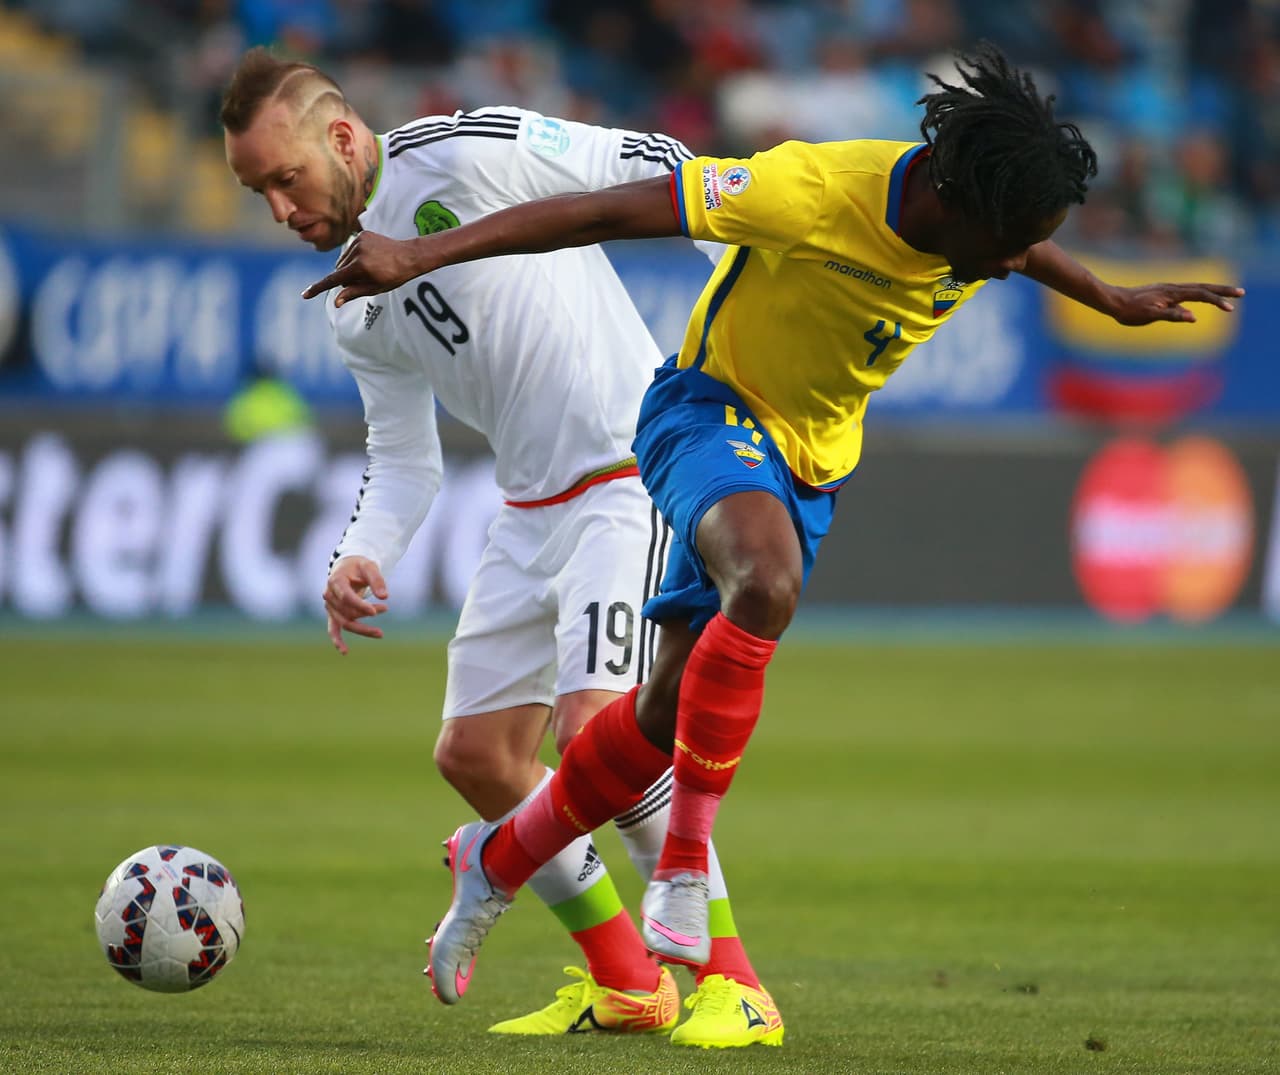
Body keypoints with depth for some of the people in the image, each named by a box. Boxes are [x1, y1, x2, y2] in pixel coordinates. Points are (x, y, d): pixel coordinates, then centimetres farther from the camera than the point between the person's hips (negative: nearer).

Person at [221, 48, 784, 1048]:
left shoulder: (461, 155, -13)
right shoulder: (356, 311, 12)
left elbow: (646, 163, -10)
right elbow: (405, 462, 16)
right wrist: (359, 560, -3)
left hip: (633, 474, -9)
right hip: (533, 510, 9)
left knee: (595, 727, -22)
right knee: (476, 753, 6)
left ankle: (732, 985, -13)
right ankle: (625, 983, 19)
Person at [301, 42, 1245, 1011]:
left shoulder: (979, 214, -10)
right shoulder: (815, 192, -31)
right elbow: (601, 213, -30)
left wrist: (1115, 301, 35)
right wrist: (418, 257, -33)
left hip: (811, 462, 7)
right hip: (713, 412, -6)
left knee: (674, 710, 5)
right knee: (767, 583, -38)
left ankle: (497, 861, 27)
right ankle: (686, 861, -29)